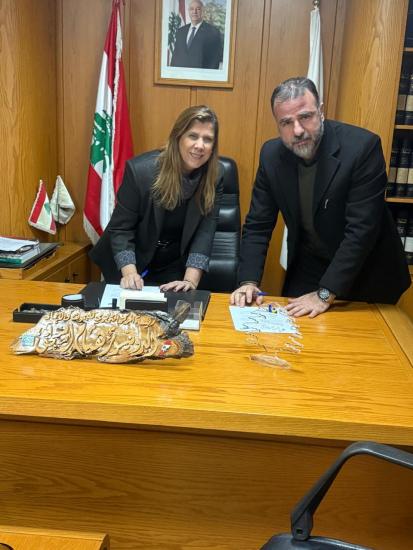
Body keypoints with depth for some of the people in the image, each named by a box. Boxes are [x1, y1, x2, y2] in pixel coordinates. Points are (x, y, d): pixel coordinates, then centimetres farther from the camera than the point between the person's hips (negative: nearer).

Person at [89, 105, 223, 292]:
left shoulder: (214, 176, -13)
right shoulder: (140, 170, -21)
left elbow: (205, 231, -17)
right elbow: (120, 228, -16)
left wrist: (191, 280, -30)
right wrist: (129, 272, -31)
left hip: (173, 267, 2)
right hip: (132, 262, -2)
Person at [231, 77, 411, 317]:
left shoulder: (363, 146, -23)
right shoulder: (272, 154, -9)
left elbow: (361, 230, -26)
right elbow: (258, 225, -5)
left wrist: (325, 294, -28)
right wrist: (249, 281, -19)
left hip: (368, 272, -3)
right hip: (308, 268, 3)